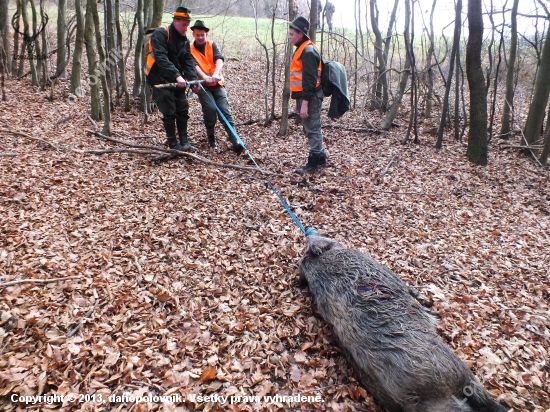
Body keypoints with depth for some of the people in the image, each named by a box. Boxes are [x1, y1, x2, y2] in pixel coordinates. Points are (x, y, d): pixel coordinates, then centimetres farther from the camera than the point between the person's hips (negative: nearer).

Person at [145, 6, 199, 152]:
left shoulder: (184, 40, 9)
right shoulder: (160, 34, -14)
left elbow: (188, 61, 1)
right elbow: (161, 58, -27)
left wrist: (193, 79, -15)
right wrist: (177, 75, -38)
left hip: (177, 81, 7)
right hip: (160, 80, -7)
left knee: (183, 110, 5)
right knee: (169, 112, -7)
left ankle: (184, 142, 12)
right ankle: (173, 145, 3)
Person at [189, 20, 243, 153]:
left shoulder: (212, 45, 8)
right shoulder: (190, 50, 4)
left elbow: (219, 59, -12)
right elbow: (195, 66, -14)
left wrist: (215, 74, -32)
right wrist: (205, 77, -35)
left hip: (217, 84, 1)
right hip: (203, 85, -1)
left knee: (225, 111, -8)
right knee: (210, 109, -16)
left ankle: (235, 141, -15)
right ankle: (212, 141, -1)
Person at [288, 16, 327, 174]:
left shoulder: (308, 51, -14)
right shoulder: (302, 49, 18)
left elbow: (310, 79, -21)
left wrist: (305, 102, -25)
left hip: (310, 98, -10)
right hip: (305, 96, 10)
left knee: (312, 129, -5)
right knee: (311, 128, 15)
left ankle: (314, 162, 1)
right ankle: (320, 157, 26)